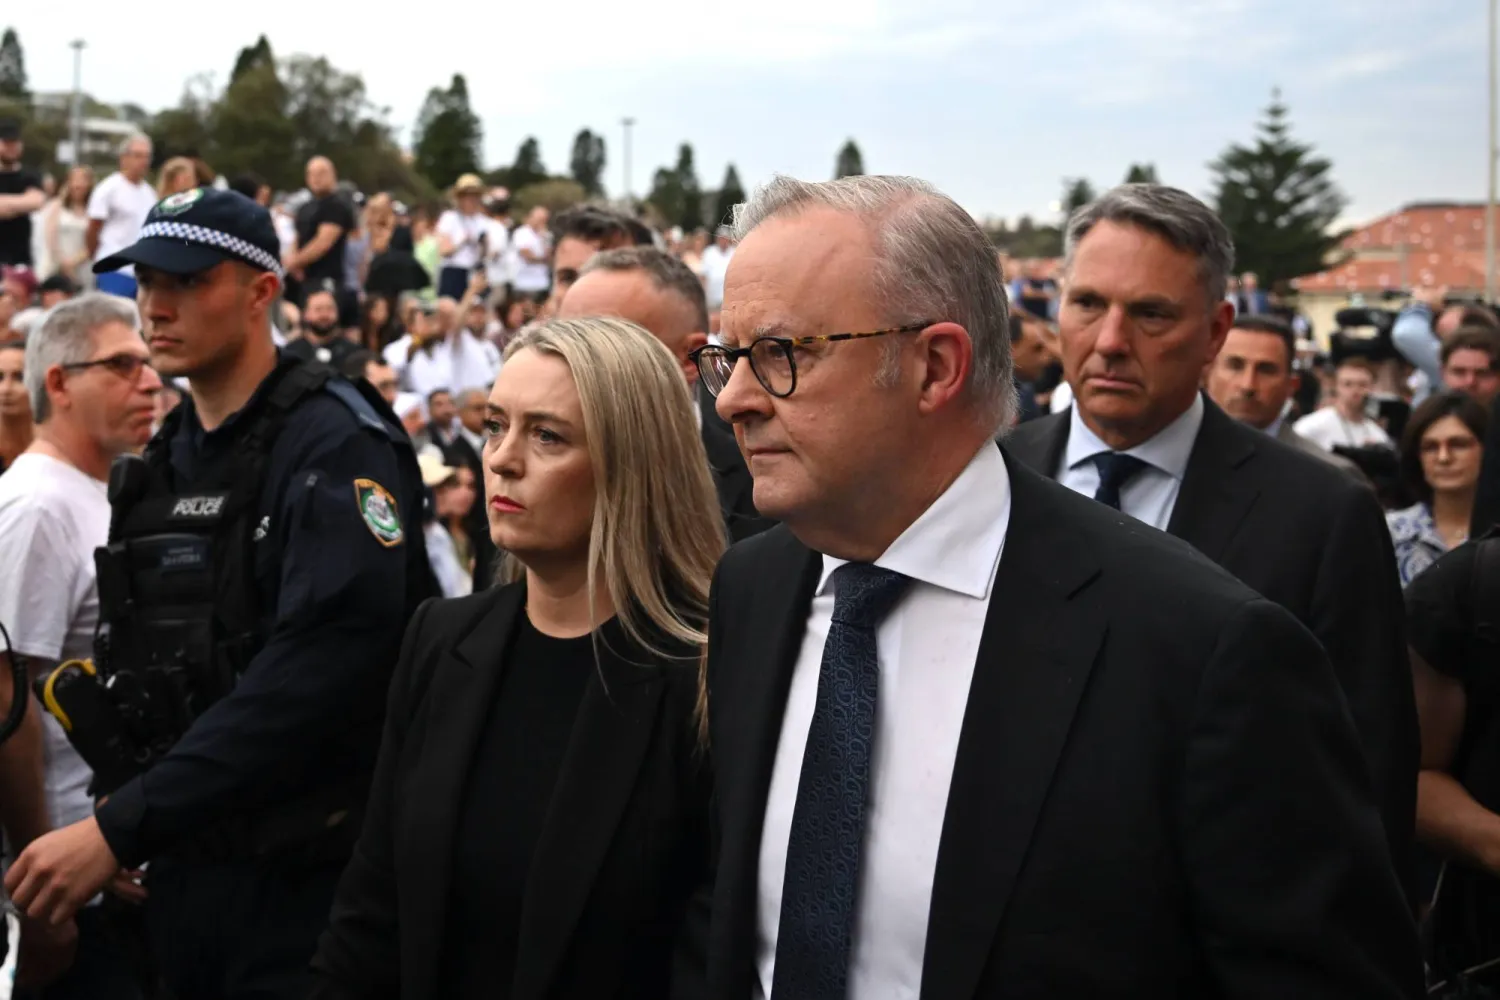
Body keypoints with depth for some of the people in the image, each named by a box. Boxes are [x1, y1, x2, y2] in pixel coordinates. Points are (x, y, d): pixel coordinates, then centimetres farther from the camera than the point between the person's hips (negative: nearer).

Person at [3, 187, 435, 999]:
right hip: (182, 866, 7)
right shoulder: (161, 463, 12)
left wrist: (122, 830, -25)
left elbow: (318, 669, -25)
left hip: (306, 872, -7)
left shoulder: (335, 443, -13)